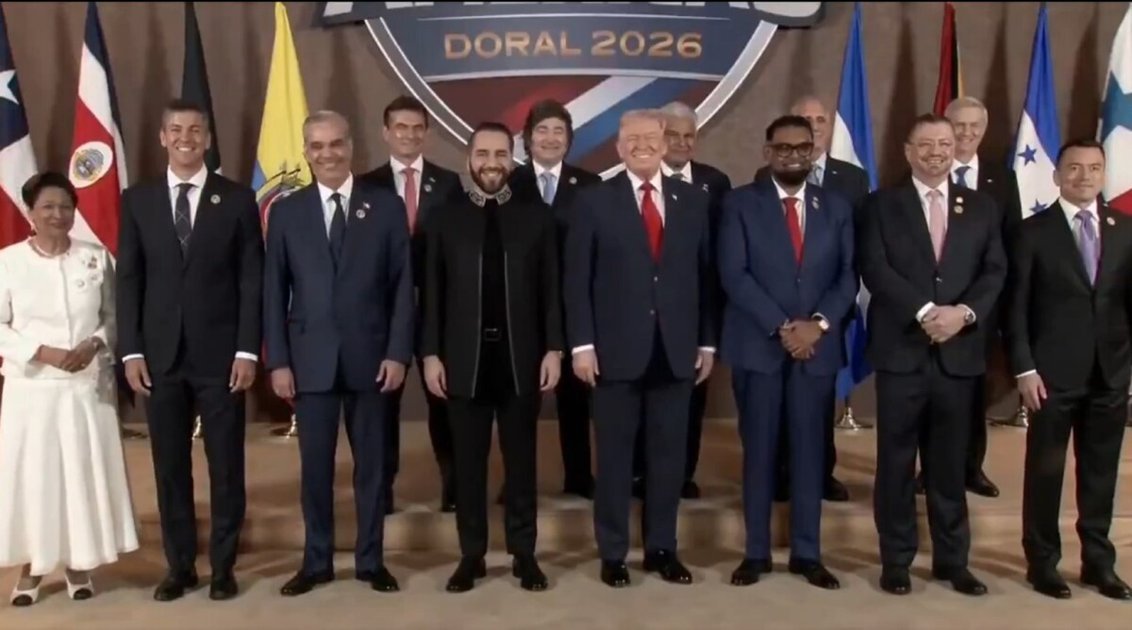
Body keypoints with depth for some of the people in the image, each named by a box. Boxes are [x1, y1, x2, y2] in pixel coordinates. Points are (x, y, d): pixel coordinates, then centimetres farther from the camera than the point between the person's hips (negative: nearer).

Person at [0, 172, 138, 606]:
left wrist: (94, 344, -12)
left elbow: (114, 315, 6)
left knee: (86, 472, 5)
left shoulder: (96, 258, 2)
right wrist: (42, 352, -15)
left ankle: (79, 563, 19)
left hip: (87, 386, 1)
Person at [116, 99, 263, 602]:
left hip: (220, 354, -2)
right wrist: (131, 351, -2)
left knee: (226, 465, 5)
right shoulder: (137, 200, 7)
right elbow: (128, 279, 5)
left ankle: (223, 566, 18)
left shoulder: (237, 199, 2)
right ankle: (180, 566, 22)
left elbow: (252, 280, -1)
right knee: (170, 467, 9)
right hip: (160, 355, 2)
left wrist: (248, 351, -8)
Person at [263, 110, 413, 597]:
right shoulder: (286, 211, 5)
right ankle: (316, 561, 22)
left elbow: (402, 286, 0)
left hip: (370, 357, -1)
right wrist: (277, 360, -2)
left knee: (371, 463, 9)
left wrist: (398, 352, -7)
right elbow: (274, 292, 4)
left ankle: (371, 560, 22)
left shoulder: (386, 206, 2)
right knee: (315, 465, 8)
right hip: (310, 359, 1)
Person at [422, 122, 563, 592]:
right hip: (465, 358, 0)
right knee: (469, 463, 8)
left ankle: (524, 554, 19)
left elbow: (551, 289, 3)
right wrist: (431, 354, -3)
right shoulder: (446, 219, 5)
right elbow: (433, 293, 3)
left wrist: (553, 349, -3)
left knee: (521, 460, 8)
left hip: (521, 357, 0)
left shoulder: (537, 217, 5)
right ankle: (472, 555, 19)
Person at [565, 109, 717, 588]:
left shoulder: (693, 200, 8)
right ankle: (612, 553, 19)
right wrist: (581, 344, -9)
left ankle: (662, 548, 23)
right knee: (614, 454, 6)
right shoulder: (593, 201, 1)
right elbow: (577, 279, -2)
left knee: (669, 453, 10)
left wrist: (707, 341, 5)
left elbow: (705, 275, 8)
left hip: (676, 349, 3)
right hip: (617, 349, -2)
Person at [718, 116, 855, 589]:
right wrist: (780, 327, -14)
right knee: (758, 450, 5)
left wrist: (818, 324, -11)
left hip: (817, 346, 2)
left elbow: (847, 277, 5)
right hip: (757, 345, -2)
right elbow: (734, 275, -8)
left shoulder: (836, 208, 10)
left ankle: (807, 553, 18)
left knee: (810, 450, 7)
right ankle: (756, 552, 15)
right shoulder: (740, 203, 1)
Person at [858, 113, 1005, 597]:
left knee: (951, 460, 10)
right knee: (896, 459, 4)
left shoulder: (981, 207, 12)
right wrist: (925, 311, -18)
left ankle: (952, 559, 22)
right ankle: (896, 559, 15)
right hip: (901, 350, -2)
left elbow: (994, 271, 4)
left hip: (959, 351, 3)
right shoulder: (881, 205, 3)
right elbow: (874, 270, -8)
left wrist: (964, 312, -14)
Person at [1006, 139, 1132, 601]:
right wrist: (1024, 368, -10)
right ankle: (1042, 561, 20)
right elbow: (1016, 307, -5)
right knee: (1045, 469, 6)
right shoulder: (1033, 231, -2)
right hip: (1053, 373, -3)